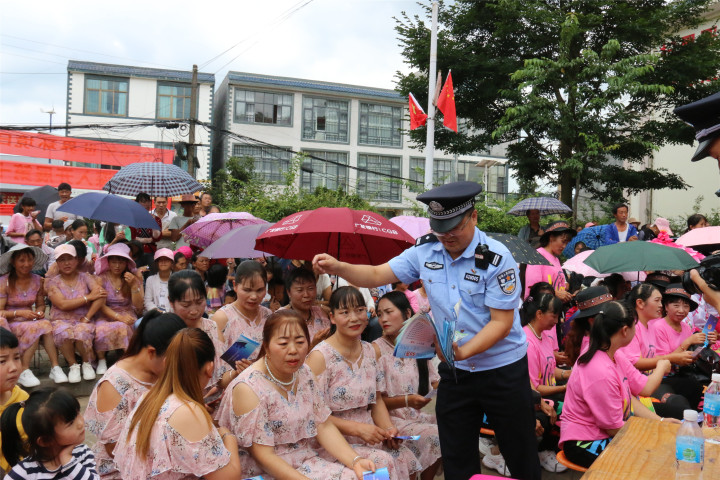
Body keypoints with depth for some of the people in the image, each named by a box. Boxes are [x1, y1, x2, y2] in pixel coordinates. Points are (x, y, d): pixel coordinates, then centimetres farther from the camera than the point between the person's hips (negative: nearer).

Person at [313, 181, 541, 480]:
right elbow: (377, 275, -2)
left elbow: (502, 321, -19)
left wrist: (463, 351, -33)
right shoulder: (425, 251, -4)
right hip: (454, 370, 4)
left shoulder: (496, 258, -18)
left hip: (502, 370, -4)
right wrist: (338, 267, -20)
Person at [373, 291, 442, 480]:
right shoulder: (376, 349, -8)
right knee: (437, 437, -23)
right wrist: (406, 401, -24)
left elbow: (436, 384, 9)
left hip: (419, 415, 5)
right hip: (392, 418, -5)